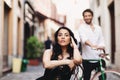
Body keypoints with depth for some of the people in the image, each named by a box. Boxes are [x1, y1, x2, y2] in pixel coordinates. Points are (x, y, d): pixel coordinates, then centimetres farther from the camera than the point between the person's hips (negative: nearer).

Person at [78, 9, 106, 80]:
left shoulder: (98, 28, 14)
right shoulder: (82, 27, 1)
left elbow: (101, 41, 5)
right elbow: (84, 38, -19)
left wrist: (102, 47, -19)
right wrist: (92, 45, -40)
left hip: (99, 58, 3)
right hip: (87, 59, -3)